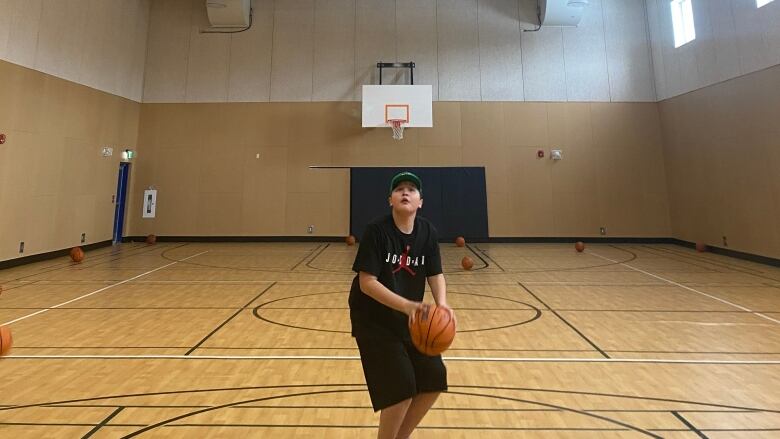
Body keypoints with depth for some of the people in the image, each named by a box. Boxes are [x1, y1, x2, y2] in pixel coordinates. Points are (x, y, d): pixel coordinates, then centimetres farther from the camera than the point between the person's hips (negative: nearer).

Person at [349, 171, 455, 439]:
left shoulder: (427, 232, -5)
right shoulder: (376, 230, -20)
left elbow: (435, 274, -3)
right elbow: (366, 282, -24)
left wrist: (442, 304, -23)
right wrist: (407, 305, -35)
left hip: (409, 318, 6)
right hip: (373, 320, -5)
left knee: (434, 378, 6)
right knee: (401, 386, -8)